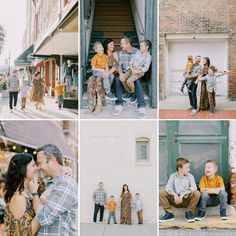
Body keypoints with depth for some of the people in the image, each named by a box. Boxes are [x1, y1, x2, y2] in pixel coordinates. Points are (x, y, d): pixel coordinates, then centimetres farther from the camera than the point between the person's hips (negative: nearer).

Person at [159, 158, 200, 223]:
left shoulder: (190, 176, 1)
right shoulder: (173, 176, 2)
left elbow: (193, 187, -17)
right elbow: (168, 187, -11)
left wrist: (182, 194, -29)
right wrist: (175, 194, -30)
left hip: (186, 200, -1)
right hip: (175, 200, 1)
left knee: (196, 193, -28)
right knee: (161, 193, -18)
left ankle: (189, 213, -9)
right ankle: (169, 213, -6)